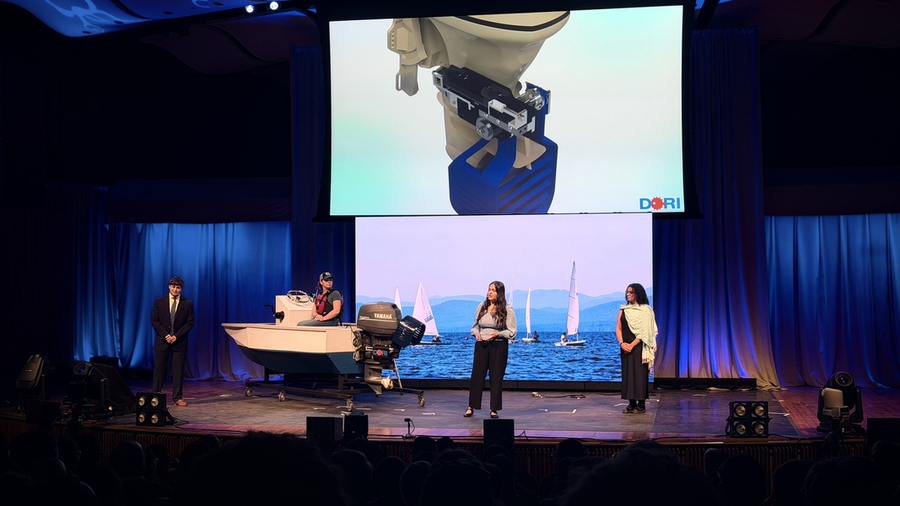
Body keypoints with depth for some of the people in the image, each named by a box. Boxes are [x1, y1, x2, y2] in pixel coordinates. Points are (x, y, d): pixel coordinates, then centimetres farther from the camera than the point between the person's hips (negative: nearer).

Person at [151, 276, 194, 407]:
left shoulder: (187, 303, 1)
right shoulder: (159, 301, 3)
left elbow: (190, 323, -1)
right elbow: (154, 320, 1)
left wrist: (176, 336, -11)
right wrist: (165, 335, -10)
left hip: (179, 341, 0)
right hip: (162, 341, 0)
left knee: (178, 370, 1)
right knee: (159, 369, 2)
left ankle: (177, 398, 7)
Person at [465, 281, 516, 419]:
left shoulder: (507, 310, -5)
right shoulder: (481, 307, 6)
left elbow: (512, 332, -4)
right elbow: (475, 325, 15)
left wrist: (498, 334, -19)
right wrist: (476, 333, -6)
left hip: (499, 346, -3)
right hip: (481, 345, 3)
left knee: (496, 377, 2)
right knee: (477, 375, 3)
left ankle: (494, 409, 11)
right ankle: (471, 407, 11)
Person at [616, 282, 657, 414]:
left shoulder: (646, 310, -2)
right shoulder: (623, 310, 11)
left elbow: (644, 331, -9)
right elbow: (618, 328, 7)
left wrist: (632, 345, -16)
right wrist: (622, 343, -9)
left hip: (639, 347, -5)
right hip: (625, 347, 5)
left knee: (640, 374, -5)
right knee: (627, 374, 3)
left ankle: (641, 404, -1)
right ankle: (631, 404, 8)